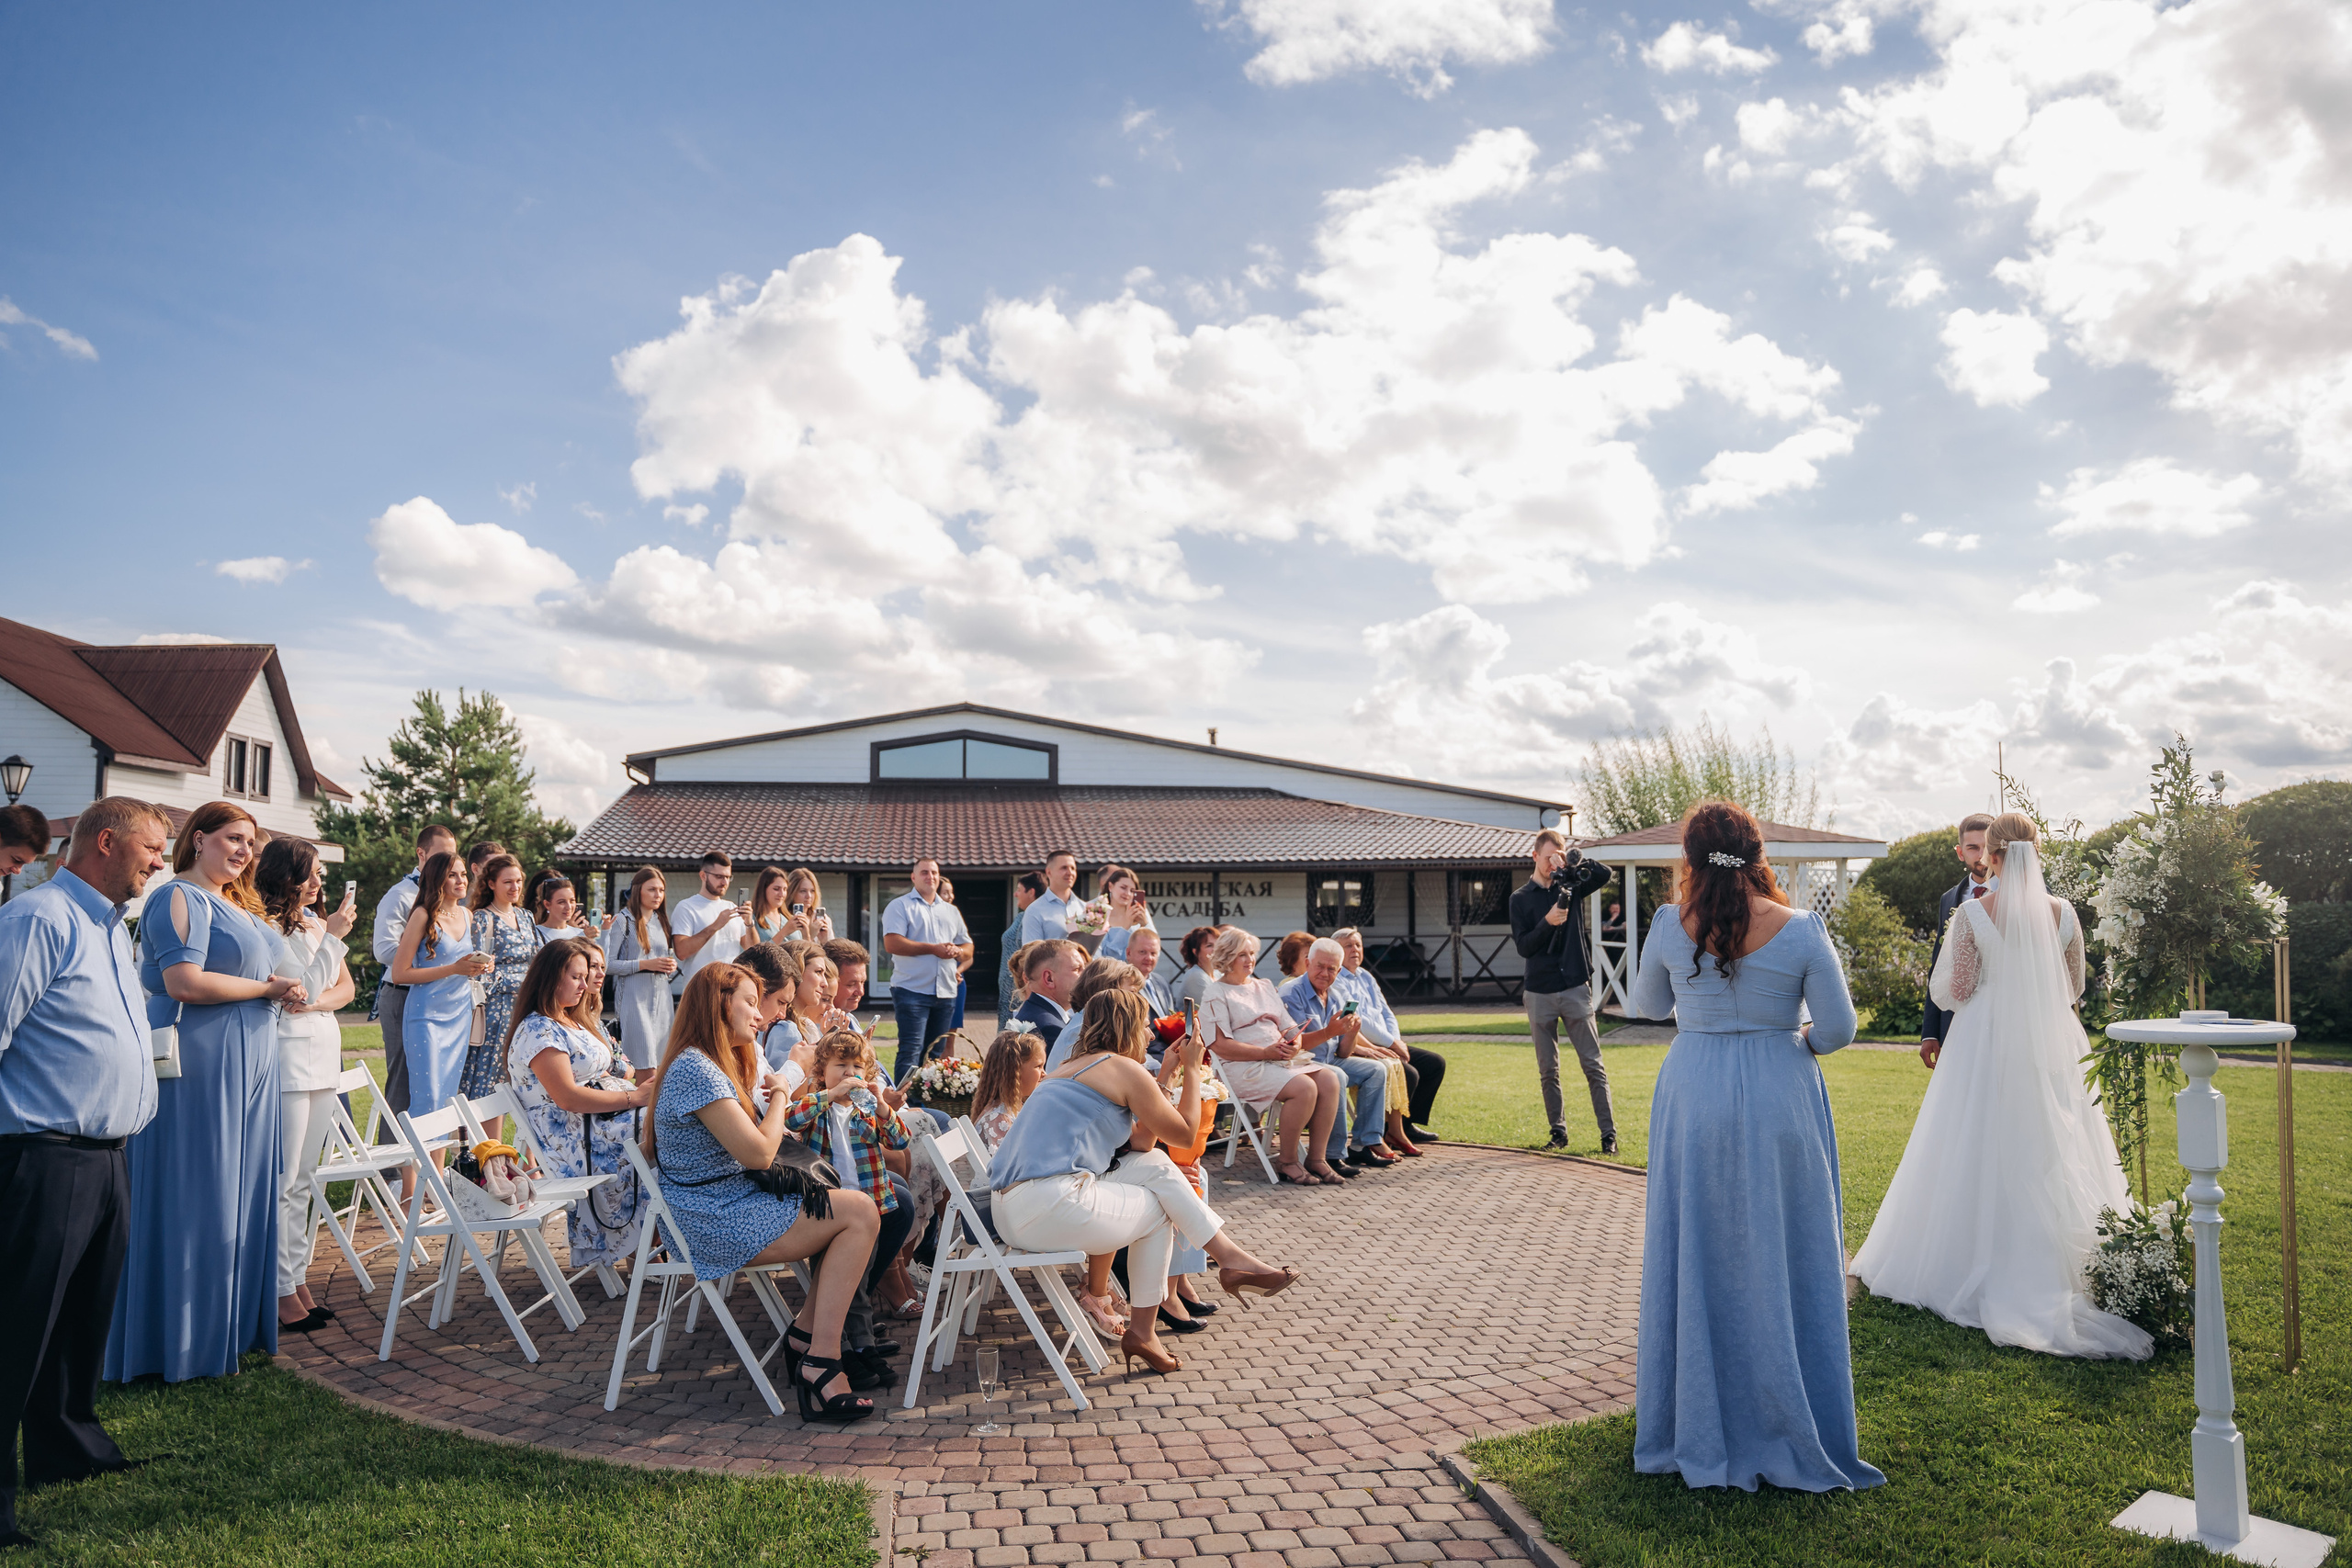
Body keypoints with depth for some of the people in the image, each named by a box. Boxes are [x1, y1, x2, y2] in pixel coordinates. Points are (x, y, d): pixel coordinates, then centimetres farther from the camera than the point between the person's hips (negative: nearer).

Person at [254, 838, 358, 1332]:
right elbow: (307, 988, -14)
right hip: (288, 1057, -8)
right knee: (283, 1181, -4)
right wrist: (332, 937, -14)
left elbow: (344, 987, 15)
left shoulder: (314, 922, 15)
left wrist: (319, 1002, -5)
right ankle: (283, 1291, 2)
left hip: (323, 1055, 8)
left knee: (304, 1181, 12)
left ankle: (299, 1281, 18)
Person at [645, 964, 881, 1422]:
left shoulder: (709, 1064, 18)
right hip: (717, 1223, -11)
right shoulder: (696, 1069, -18)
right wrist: (779, 1098, -6)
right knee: (860, 1214, -17)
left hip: (731, 1205, 11)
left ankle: (806, 1336, 2)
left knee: (855, 1210, 0)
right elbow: (757, 1152, -22)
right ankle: (820, 1361, -14)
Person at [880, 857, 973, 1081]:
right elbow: (892, 944, -13)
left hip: (946, 993, 6)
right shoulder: (900, 906, 1)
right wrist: (932, 948, -14)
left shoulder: (951, 911, 20)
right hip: (912, 990, -6)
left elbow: (968, 947, 21)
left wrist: (957, 951, -4)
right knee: (911, 1052, -11)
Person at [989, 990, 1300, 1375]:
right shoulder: (1124, 1068, -3)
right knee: (1157, 1210, 13)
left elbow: (1140, 1143, 26)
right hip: (1050, 1207, -9)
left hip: (1010, 1210, 9)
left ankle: (1230, 1257, 13)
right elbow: (1185, 1133, 6)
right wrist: (1192, 1069, 18)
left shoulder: (1072, 1068, 26)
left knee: (1156, 1165, 12)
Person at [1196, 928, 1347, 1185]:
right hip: (1243, 1067, -7)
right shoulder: (1216, 995, 2)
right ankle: (1287, 1162, -15)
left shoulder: (1265, 987, 24)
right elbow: (1220, 1045, -11)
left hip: (1282, 1059, 7)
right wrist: (1265, 1052, -18)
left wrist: (1294, 1043, -5)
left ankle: (1316, 1158, -13)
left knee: (1329, 1080, -19)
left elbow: (1290, 1027, 20)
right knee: (1304, 1088, -29)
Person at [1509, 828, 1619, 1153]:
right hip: (1540, 994, 1)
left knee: (1593, 1066, -3)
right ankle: (1558, 1131, 17)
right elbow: (1523, 946, -3)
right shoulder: (1521, 898, 5)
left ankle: (1609, 1133, 0)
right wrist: (1548, 922, -17)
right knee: (1548, 1070, 7)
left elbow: (1604, 874, -12)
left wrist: (1571, 858, -19)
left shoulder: (1572, 885, 6)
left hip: (1575, 988, -1)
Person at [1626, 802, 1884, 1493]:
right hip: (1780, 1104, -1)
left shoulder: (1671, 927, -6)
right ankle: (1790, 1434, 21)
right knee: (1781, 1262, 10)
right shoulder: (1800, 931, -10)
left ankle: (1696, 1431, 23)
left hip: (1694, 1100, 1)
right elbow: (1839, 1028, -7)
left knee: (1694, 1258, 12)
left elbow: (1648, 1006, 9)